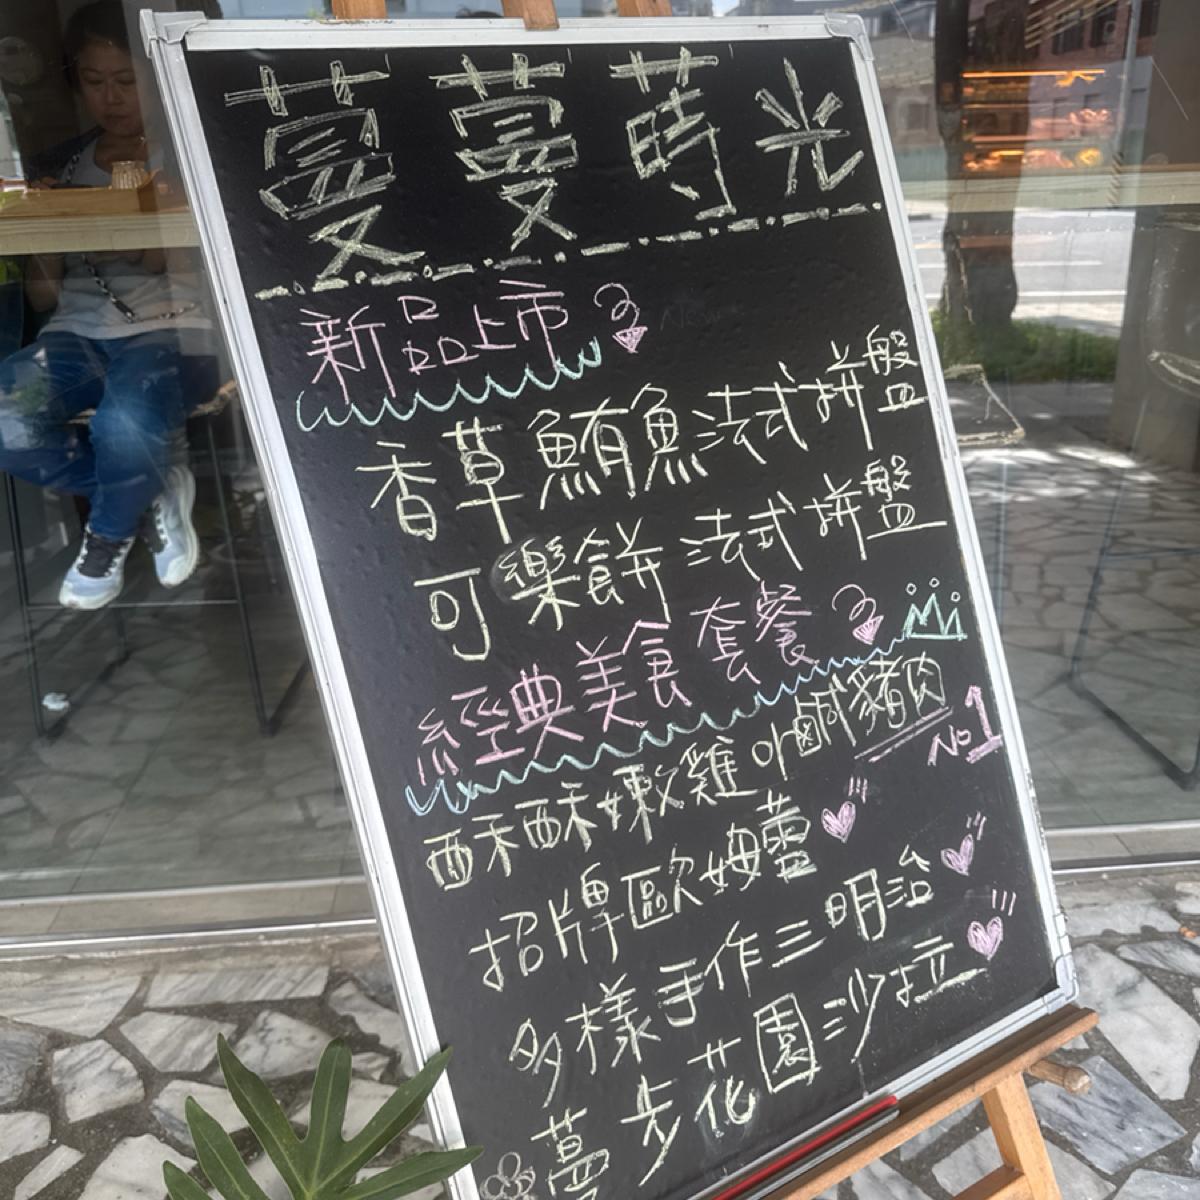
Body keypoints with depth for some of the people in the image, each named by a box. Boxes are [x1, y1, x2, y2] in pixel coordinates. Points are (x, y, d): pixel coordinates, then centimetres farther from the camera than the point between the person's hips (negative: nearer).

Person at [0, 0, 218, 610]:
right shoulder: (58, 167, 18)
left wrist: (154, 248, -19)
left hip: (173, 328, -4)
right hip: (79, 332, 4)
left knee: (124, 427, -36)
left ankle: (109, 534, -1)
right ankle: (153, 491, -2)